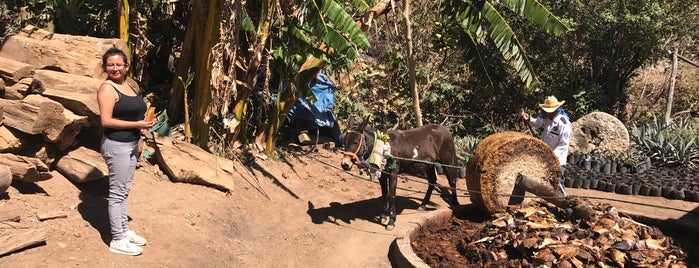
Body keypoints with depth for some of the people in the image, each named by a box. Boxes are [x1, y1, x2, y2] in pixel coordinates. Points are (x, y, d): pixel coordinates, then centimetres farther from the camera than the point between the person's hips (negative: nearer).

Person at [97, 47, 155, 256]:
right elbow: (106, 121, -21)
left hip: (131, 144, 9)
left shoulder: (129, 85, 11)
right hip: (116, 145, -9)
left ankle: (124, 230, 29)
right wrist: (137, 125, -22)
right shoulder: (107, 88, -14)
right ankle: (118, 240, 7)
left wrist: (145, 121, 5)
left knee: (124, 190, 17)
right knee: (117, 192, -2)